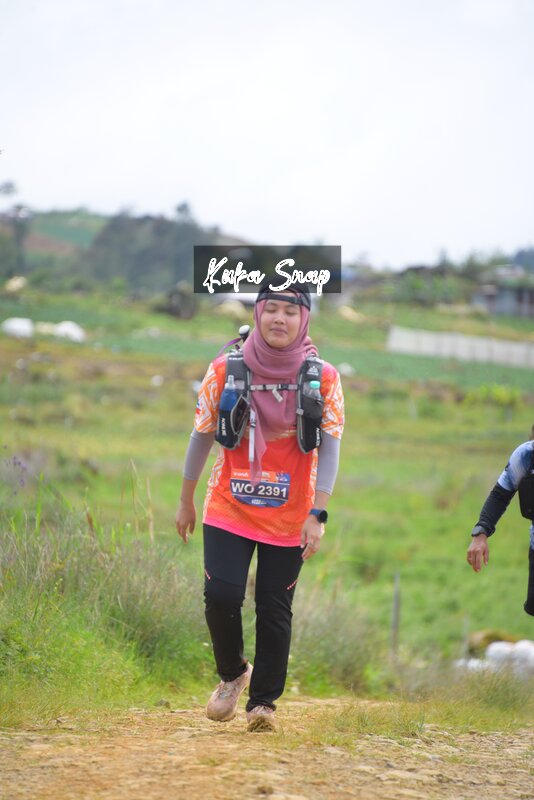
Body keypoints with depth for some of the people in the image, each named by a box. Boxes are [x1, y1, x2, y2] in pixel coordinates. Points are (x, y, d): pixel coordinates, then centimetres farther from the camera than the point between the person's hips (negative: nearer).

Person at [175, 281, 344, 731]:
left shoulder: (323, 377, -6)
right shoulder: (225, 370, -4)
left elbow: (330, 446, -8)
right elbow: (202, 436, 6)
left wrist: (317, 514, -16)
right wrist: (186, 501, 11)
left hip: (289, 518, 0)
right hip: (229, 509, 0)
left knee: (275, 610, 1)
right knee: (221, 595, -11)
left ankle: (264, 700, 17)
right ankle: (232, 673, 17)